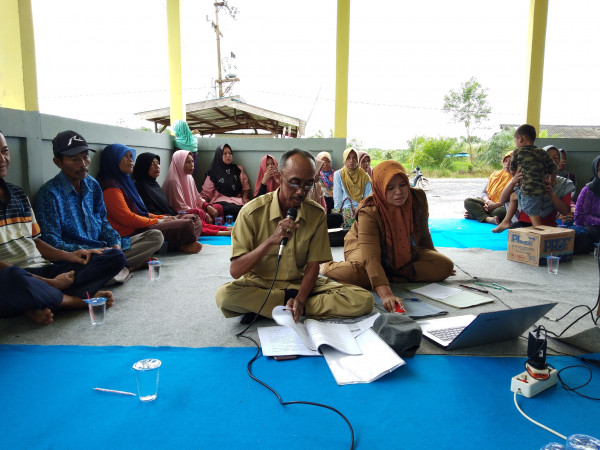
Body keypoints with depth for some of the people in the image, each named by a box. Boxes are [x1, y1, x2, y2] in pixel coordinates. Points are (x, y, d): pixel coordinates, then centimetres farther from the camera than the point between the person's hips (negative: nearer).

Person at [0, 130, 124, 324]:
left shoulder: (19, 194, 17)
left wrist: (67, 256, 1)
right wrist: (51, 283, -14)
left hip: (44, 271, 7)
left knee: (115, 257, -5)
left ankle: (42, 305, -20)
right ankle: (81, 299, -14)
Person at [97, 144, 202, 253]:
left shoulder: (123, 181, 21)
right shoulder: (110, 187, -11)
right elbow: (127, 218, -18)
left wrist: (162, 217, 8)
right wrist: (157, 221, -10)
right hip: (132, 234, -11)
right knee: (186, 225, -17)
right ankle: (187, 245, 7)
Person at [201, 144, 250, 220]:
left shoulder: (238, 170, 20)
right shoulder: (213, 173, 11)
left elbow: (245, 187, 20)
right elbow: (206, 193, 8)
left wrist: (244, 197, -1)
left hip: (237, 200, 4)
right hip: (221, 201, -3)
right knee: (239, 209, -38)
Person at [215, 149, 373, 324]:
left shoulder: (316, 214, -4)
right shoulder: (252, 212, -13)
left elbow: (313, 265, -3)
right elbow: (235, 270, -17)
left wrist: (300, 300, -21)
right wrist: (271, 240, -31)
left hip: (301, 284, 3)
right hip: (260, 284, -3)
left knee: (364, 301, -19)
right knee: (224, 295, -35)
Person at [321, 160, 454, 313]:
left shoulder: (418, 198, -18)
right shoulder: (368, 212, -33)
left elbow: (423, 233, 2)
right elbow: (371, 257, -43)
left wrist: (434, 258, 16)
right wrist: (386, 294, -56)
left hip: (404, 252, 6)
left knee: (445, 266, -14)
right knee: (357, 274, -40)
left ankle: (389, 274, -17)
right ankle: (330, 267, -6)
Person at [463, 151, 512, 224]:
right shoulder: (495, 174, 17)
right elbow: (484, 192, 13)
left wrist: (496, 205, -23)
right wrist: (487, 201, -10)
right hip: (490, 203, 5)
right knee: (468, 201, -17)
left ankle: (478, 215, -21)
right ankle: (489, 219, -36)